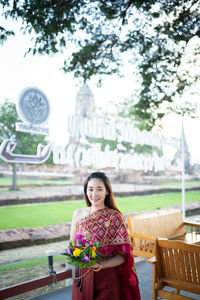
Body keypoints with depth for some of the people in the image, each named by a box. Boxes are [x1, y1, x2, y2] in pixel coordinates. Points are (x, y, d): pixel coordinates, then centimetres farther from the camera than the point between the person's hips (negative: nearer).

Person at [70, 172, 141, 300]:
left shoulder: (115, 217, -11)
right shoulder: (78, 214, -1)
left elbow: (123, 255, -10)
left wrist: (99, 265, -24)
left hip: (106, 278, -3)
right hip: (82, 276, 3)